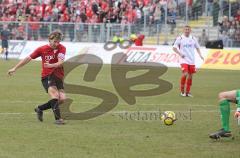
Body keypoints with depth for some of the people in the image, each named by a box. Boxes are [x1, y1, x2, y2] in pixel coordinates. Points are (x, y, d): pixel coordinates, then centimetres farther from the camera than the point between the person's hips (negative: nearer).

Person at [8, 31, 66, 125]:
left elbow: (60, 63, -16)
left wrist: (51, 65, -37)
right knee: (55, 95, -26)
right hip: (46, 76, -2)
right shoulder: (42, 49, -1)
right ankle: (57, 118, -25)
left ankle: (40, 109, 10)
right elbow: (28, 58, 6)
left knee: (62, 98, -11)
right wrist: (15, 68, 6)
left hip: (58, 77, 2)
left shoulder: (61, 48, -2)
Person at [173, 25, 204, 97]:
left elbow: (197, 47, 18)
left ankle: (187, 92, 16)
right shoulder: (180, 38, -2)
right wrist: (180, 54, -15)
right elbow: (174, 48, -1)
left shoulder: (193, 39, 8)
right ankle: (182, 91, -2)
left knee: (190, 76, 5)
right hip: (184, 60, -4)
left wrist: (200, 55, 3)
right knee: (185, 74, -18)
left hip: (192, 60, 4)